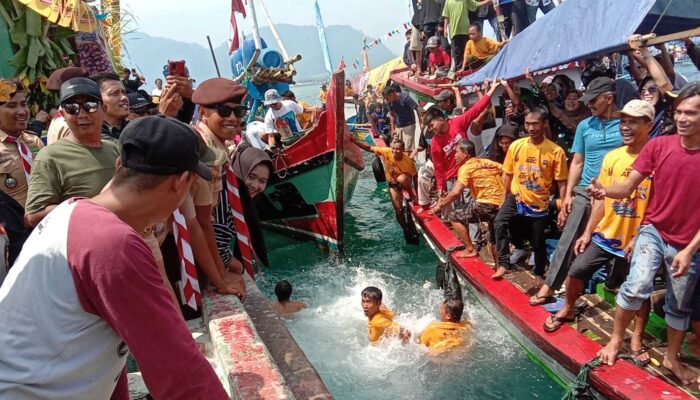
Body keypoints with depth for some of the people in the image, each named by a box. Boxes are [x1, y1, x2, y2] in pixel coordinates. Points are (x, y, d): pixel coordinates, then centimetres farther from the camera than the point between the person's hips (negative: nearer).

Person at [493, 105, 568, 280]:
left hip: (539, 204, -1)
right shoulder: (516, 146, -6)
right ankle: (504, 264, -14)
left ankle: (538, 274, 39)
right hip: (516, 198, 1)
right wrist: (506, 198, 6)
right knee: (499, 222, -27)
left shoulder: (556, 151, -13)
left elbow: (561, 183, -9)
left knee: (538, 243, 14)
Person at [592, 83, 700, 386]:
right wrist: (605, 191, -32)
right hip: (653, 231, 0)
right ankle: (615, 340, 3)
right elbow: (627, 187, -10)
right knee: (637, 286, -21)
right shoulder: (658, 145, -10)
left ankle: (672, 358, 38)